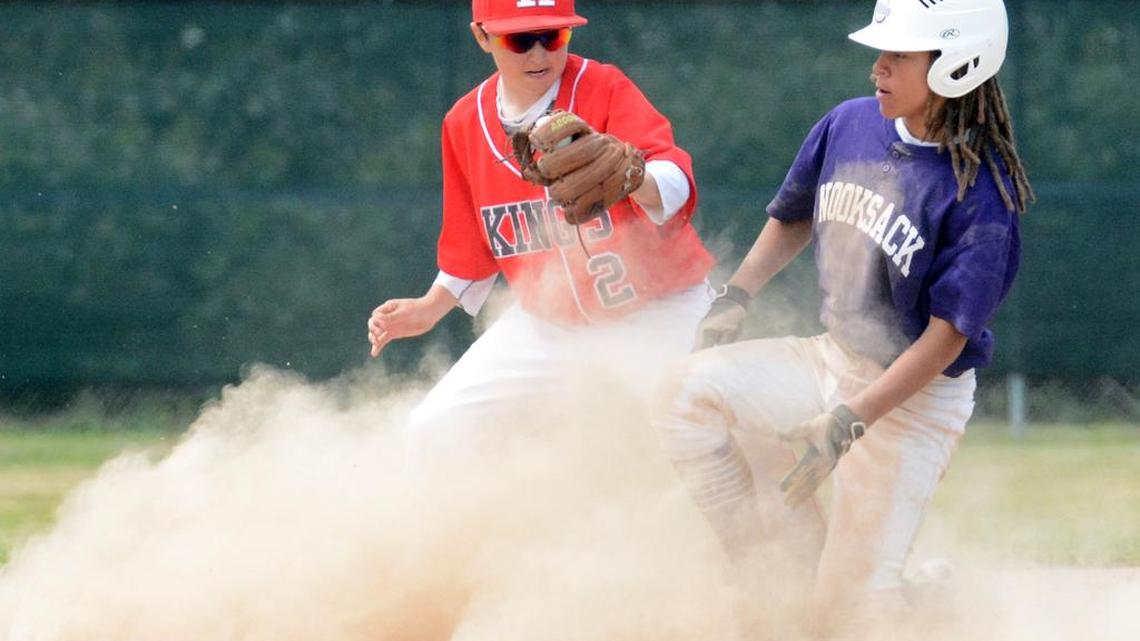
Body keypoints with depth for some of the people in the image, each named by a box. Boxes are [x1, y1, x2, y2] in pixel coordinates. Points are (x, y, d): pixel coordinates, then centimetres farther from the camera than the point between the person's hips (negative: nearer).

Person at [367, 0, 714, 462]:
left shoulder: (604, 90, -18)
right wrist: (431, 307, -1)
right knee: (433, 432, -1)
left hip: (656, 314, -4)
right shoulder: (465, 124, -2)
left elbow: (676, 186, -36)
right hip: (547, 319, 4)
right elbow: (471, 250, 13)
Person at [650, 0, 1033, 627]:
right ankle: (785, 566, -6)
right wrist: (735, 298, 4)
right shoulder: (850, 124, -4)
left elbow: (947, 337, -23)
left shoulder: (980, 194, -23)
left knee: (852, 593, -9)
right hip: (832, 361, 7)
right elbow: (794, 219, 16)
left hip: (913, 401, -7)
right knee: (688, 392, -15)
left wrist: (849, 424, -28)